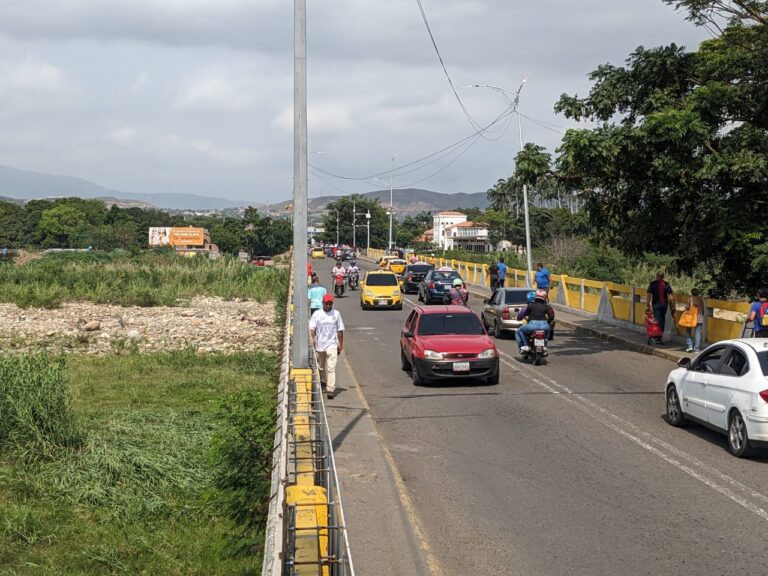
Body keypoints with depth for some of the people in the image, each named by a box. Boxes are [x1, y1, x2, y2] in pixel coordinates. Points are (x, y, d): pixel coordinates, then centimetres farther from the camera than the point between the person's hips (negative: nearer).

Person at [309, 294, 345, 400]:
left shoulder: (336, 314, 4)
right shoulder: (317, 314, 2)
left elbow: (340, 330, 9)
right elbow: (312, 328, -2)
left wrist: (340, 344, 8)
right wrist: (313, 338, -19)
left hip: (332, 345, -1)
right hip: (319, 345, 1)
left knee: (331, 368, -12)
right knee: (320, 367, 17)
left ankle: (330, 389, -17)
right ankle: (322, 382, 41)